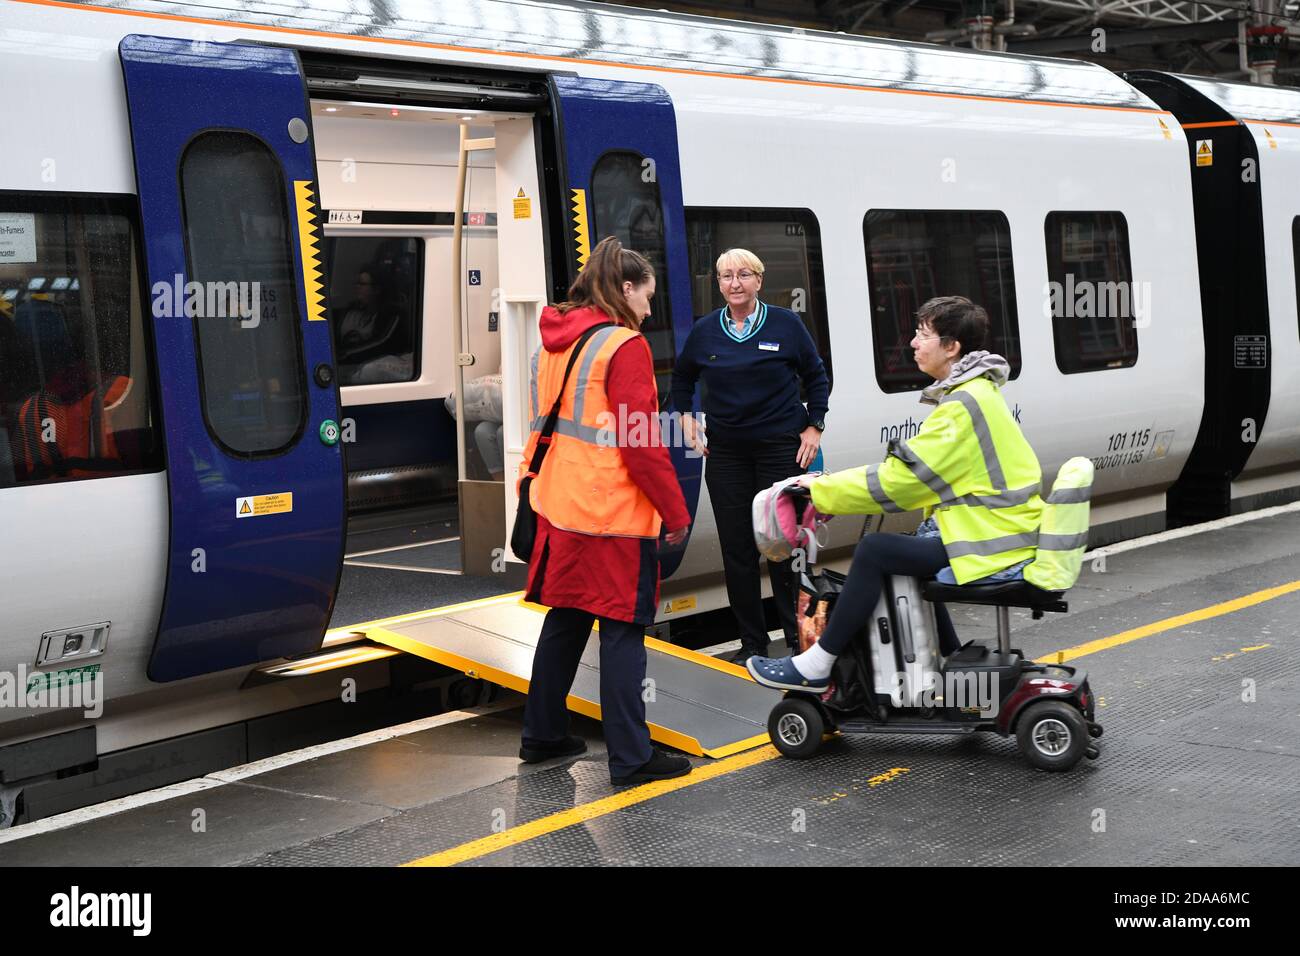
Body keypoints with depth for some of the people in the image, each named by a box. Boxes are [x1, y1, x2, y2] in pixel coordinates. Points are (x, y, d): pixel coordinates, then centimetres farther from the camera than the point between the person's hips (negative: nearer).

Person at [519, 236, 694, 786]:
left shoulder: (554, 343, 12)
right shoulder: (624, 347, -13)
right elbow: (642, 443, -17)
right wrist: (676, 513, -10)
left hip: (559, 510, 8)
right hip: (614, 515, -8)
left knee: (565, 621, 18)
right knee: (623, 631, -2)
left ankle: (542, 735, 26)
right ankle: (630, 757, 1)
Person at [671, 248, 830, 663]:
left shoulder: (785, 324, -1)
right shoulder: (705, 331, 5)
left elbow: (816, 377, 8)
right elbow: (682, 377, 21)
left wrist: (814, 427, 1)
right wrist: (686, 416, 8)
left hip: (780, 448, -2)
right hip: (725, 452, 3)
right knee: (736, 549, 3)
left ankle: (799, 636, 11)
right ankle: (752, 641, 13)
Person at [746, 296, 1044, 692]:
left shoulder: (964, 405, -18)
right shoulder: (975, 392, 14)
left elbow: (901, 478, -20)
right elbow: (916, 472, 15)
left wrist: (821, 491, -10)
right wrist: (832, 487, 7)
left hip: (991, 547, -10)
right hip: (1006, 535, 10)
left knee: (874, 552, -13)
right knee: (905, 554, 24)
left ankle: (815, 667, -8)